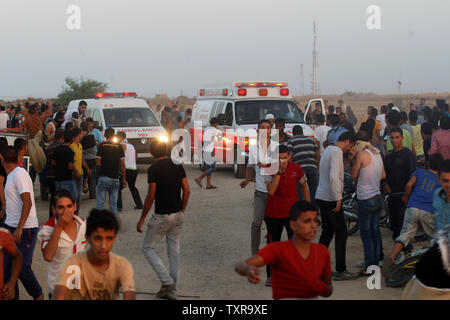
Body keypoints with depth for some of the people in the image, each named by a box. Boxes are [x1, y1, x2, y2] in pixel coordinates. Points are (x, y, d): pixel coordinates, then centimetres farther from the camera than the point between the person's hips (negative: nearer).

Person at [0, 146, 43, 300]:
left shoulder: (19, 174, -16)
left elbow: (27, 203, -22)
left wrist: (19, 229, -26)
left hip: (25, 229, -9)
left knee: (22, 268, -7)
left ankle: (38, 295, 15)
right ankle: (12, 296, 16)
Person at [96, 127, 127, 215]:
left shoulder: (101, 146, -5)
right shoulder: (119, 147, 2)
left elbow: (98, 163, -9)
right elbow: (122, 165, 3)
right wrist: (124, 179, 9)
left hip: (103, 177, -2)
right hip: (115, 178, 2)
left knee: (100, 202, 2)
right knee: (113, 203, 8)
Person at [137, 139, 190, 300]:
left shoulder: (154, 169, -14)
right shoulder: (178, 166, 3)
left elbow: (151, 195, -17)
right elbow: (186, 191, 3)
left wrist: (142, 218, -9)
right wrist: (181, 211, 15)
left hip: (162, 216, -6)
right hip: (178, 215, 6)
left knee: (147, 248, 9)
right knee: (174, 250, 13)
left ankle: (166, 281, -3)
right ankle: (172, 290, 16)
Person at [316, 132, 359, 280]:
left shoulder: (328, 150, 16)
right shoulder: (337, 152, -14)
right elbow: (333, 177, -25)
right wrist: (338, 198, -22)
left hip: (321, 197, 10)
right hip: (331, 199, -10)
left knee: (327, 232, 16)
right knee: (341, 233, -5)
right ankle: (341, 271, -4)